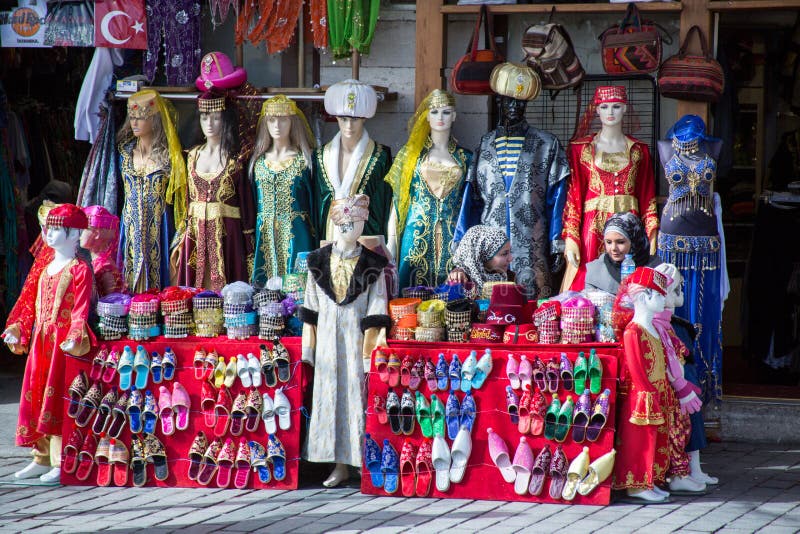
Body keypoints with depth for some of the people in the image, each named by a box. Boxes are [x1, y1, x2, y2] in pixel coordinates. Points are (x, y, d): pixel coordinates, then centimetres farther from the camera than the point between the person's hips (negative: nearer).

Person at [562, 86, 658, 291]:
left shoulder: (639, 151, 12)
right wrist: (570, 238, -8)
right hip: (593, 227, -1)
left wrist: (652, 239, -1)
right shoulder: (581, 149, 7)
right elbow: (573, 195, 2)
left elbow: (647, 197, 9)